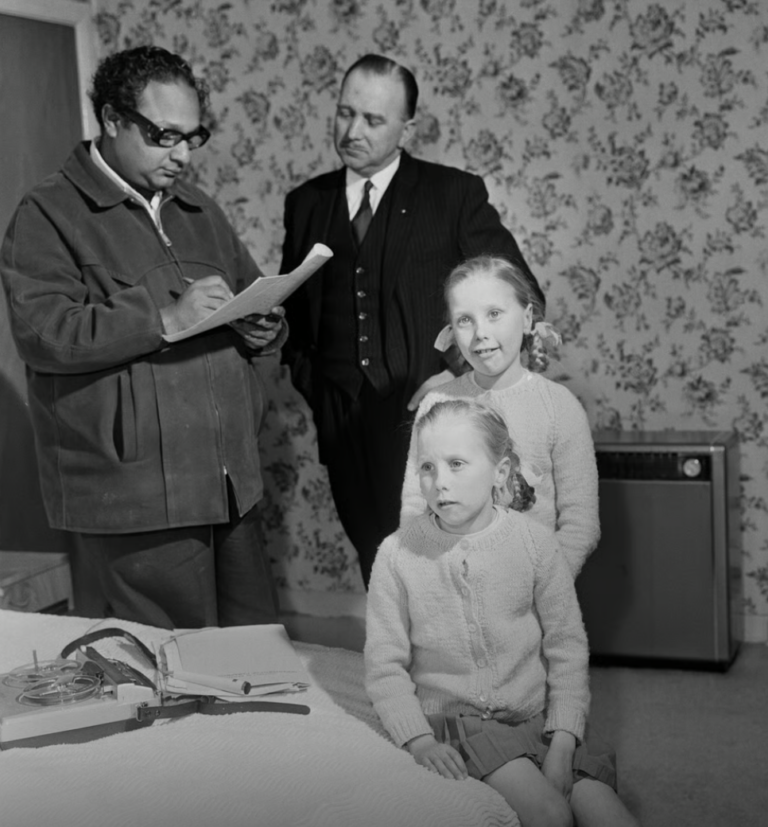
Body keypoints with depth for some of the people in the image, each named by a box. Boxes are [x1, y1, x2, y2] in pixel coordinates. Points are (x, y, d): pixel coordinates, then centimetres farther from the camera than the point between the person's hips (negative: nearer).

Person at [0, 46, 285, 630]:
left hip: (233, 488, 6)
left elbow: (258, 303, 24)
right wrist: (165, 319, -21)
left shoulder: (201, 212, 18)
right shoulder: (50, 214, -3)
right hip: (134, 503, -6)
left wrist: (264, 330, 0)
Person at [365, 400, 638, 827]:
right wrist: (420, 741, -16)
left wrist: (561, 745, -11)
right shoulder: (397, 555, -8)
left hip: (538, 713, 2)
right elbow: (385, 666, -3)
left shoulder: (535, 541, -5)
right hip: (456, 719, -2)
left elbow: (567, 647, -2)